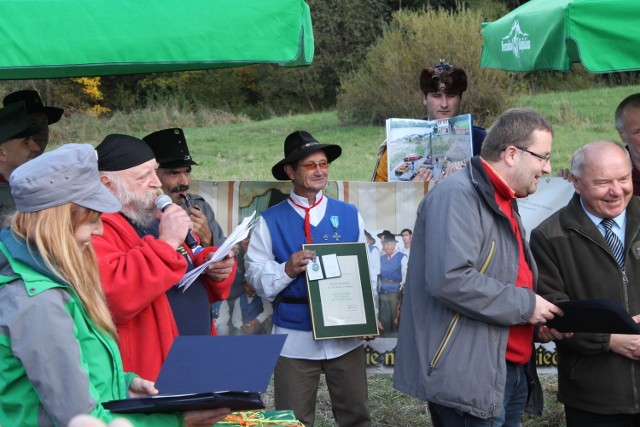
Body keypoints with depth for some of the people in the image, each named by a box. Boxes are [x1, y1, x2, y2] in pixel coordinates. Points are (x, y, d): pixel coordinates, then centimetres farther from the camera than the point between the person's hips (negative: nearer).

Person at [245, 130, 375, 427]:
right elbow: (256, 275, -5)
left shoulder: (349, 215, 7)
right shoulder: (270, 221, -1)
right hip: (295, 338, -2)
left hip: (346, 333, 2)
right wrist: (288, 269, -22)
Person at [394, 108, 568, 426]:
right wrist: (525, 305, -17)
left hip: (511, 373, 10)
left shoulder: (504, 205, 19)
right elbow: (450, 279, -27)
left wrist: (538, 323, 7)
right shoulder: (458, 196, -14)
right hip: (468, 379, -10)